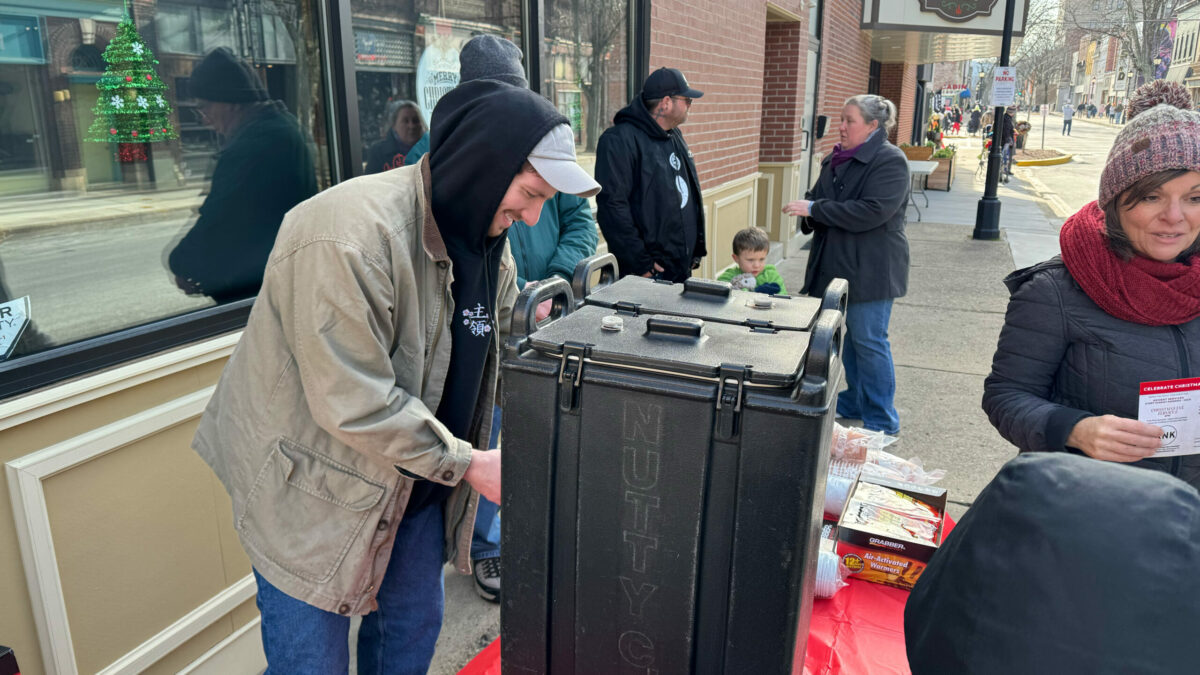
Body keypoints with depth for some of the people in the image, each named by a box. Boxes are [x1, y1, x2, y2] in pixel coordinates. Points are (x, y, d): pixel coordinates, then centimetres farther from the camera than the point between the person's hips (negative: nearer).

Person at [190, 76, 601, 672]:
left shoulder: (487, 235, -2)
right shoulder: (350, 234, -30)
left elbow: (502, 352, 7)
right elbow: (354, 404, -30)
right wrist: (466, 464, -24)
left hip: (417, 481, 7)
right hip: (315, 491, -7)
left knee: (413, 627, 22)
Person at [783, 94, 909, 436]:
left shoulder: (890, 161, -13)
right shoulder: (837, 159, 13)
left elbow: (872, 212, -25)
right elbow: (818, 197, 25)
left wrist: (814, 209, -22)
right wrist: (809, 213, 0)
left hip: (870, 269, -8)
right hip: (836, 265, 8)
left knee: (867, 340, -3)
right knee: (850, 336, 16)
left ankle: (882, 422, 9)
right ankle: (855, 403, 31)